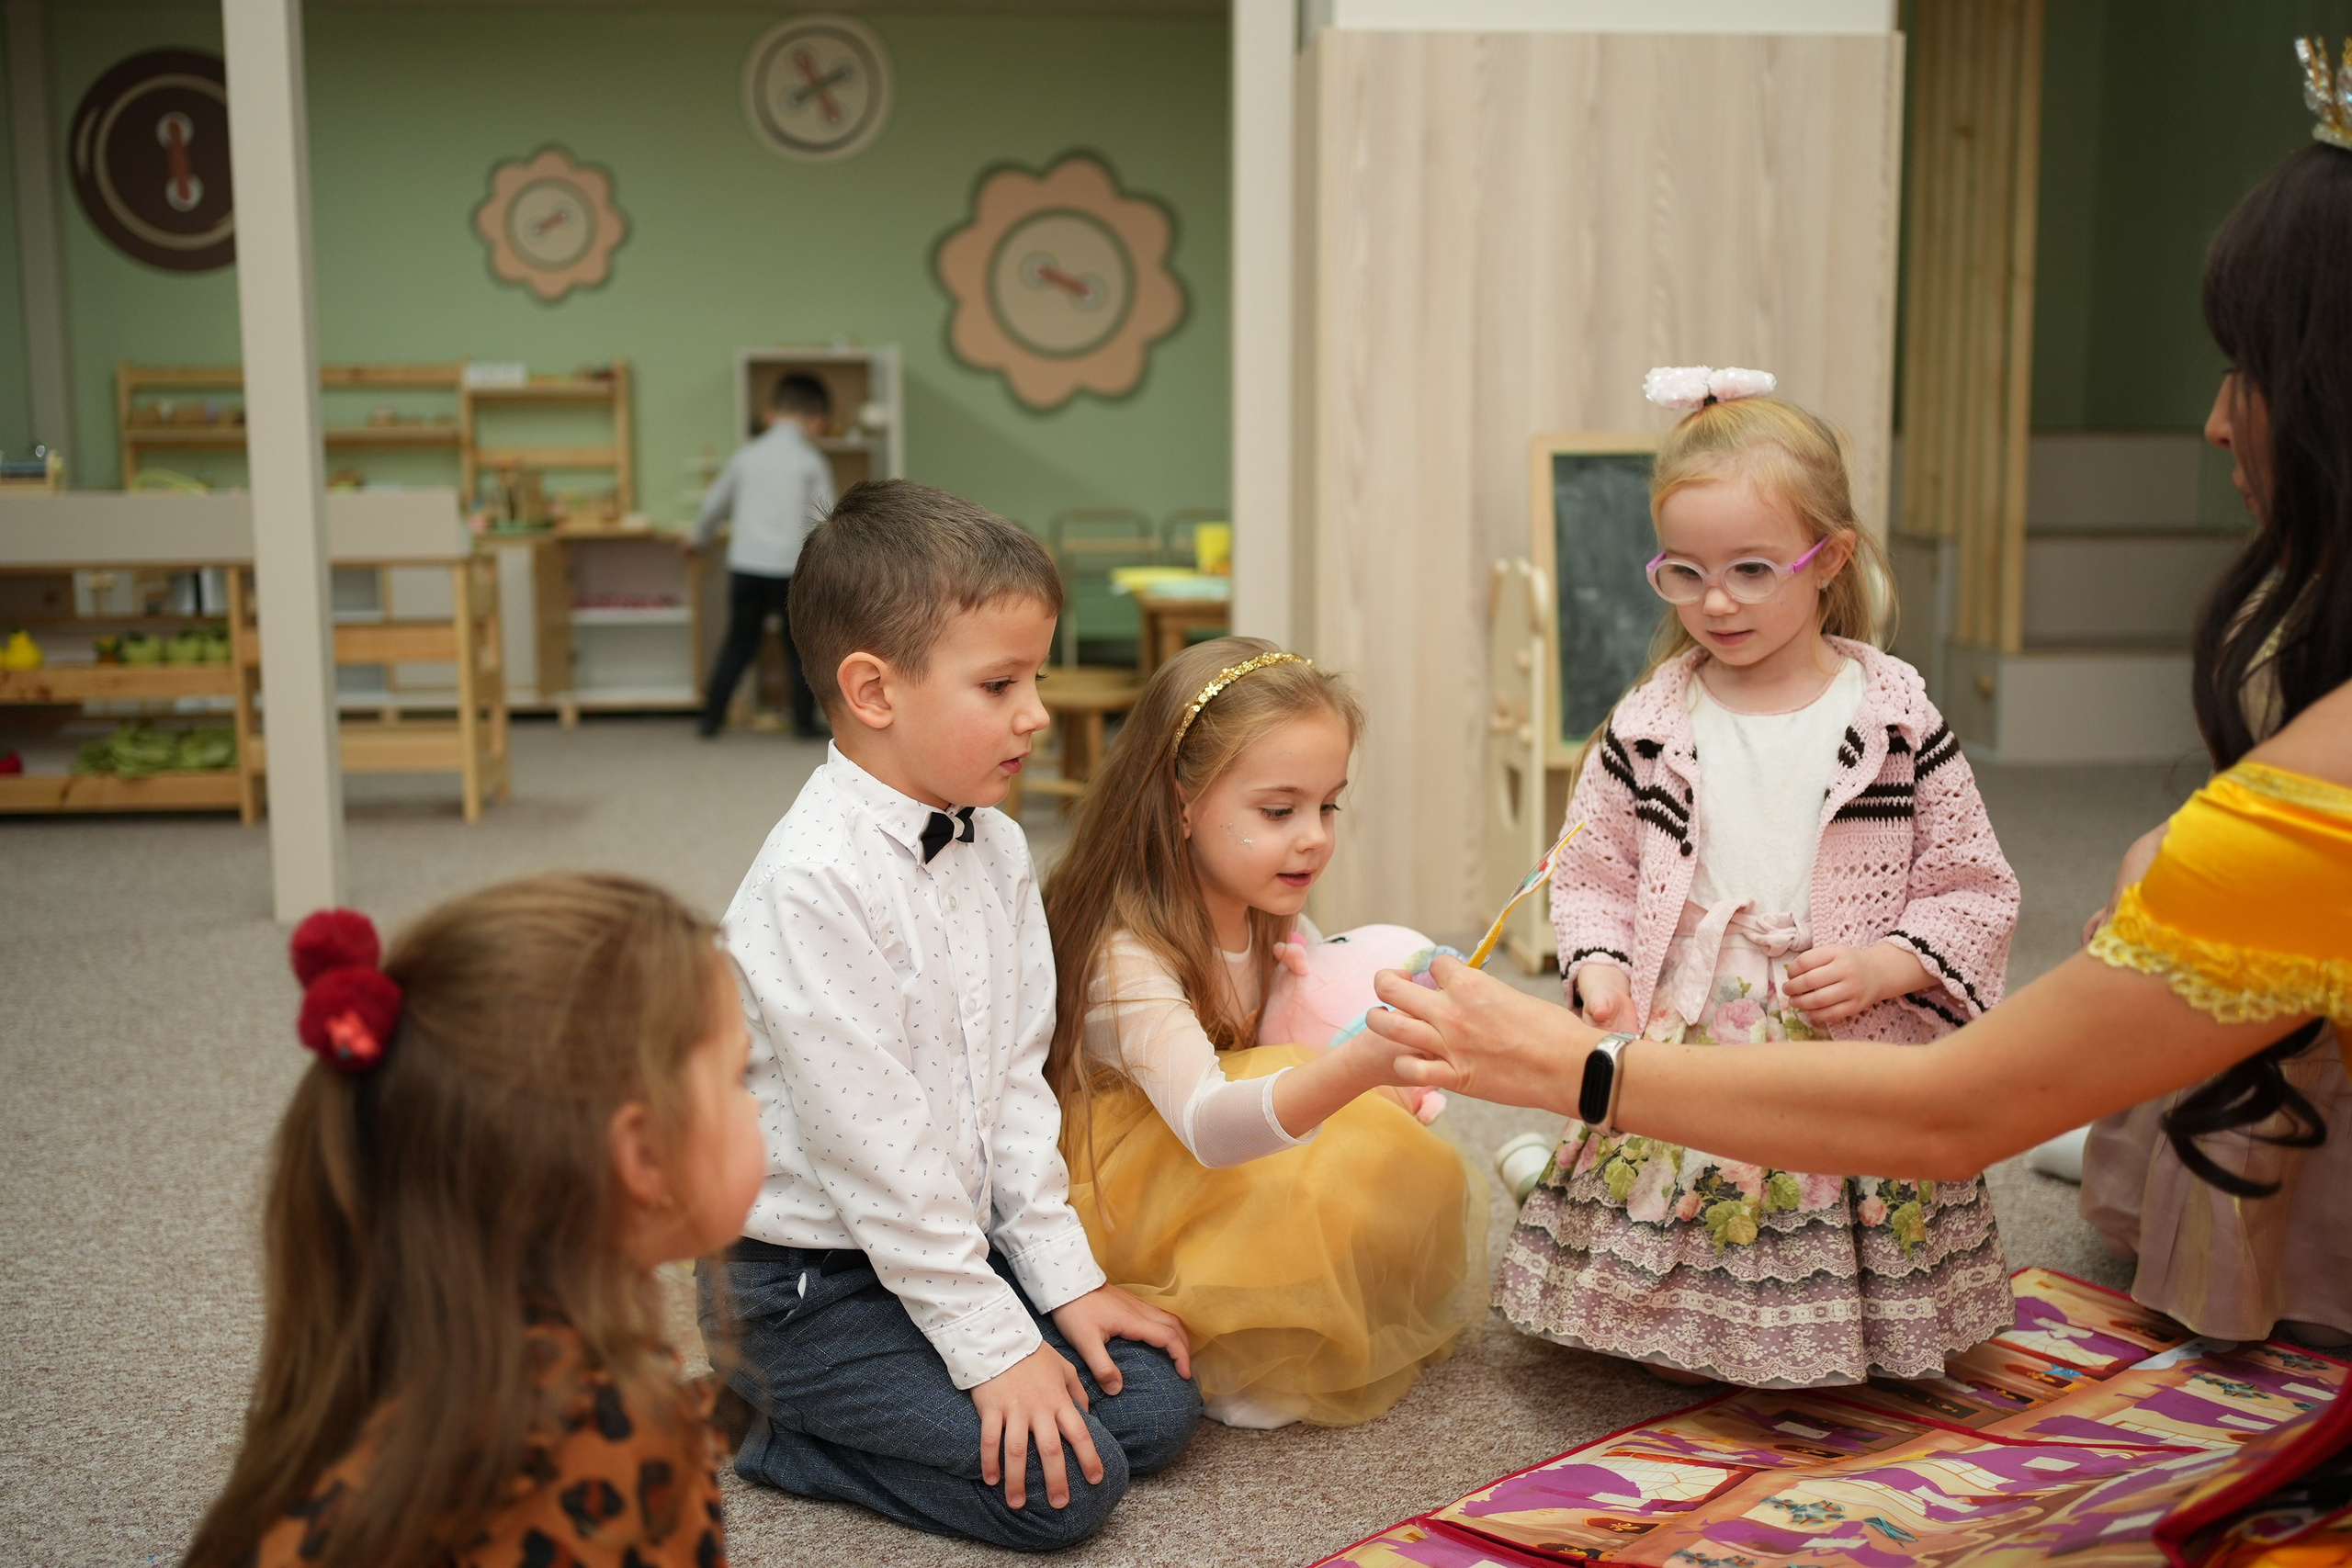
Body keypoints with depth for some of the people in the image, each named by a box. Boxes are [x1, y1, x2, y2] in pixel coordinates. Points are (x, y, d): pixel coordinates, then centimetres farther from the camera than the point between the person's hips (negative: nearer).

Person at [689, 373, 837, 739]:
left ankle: (711, 718, 14)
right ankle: (805, 722, 9)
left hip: (745, 565, 4)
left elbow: (714, 505, 22)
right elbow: (825, 521, -3)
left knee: (738, 643, 15)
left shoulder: (746, 457, 11)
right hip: (792, 568, -4)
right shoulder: (812, 462, -1)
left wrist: (698, 539, 40)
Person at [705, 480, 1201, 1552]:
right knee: (1063, 1484, -16)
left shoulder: (996, 849, 3)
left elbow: (1016, 1079, 7)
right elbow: (872, 1141, -24)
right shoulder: (814, 881, -24)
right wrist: (992, 1343, -20)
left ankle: (826, 1411, 13)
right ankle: (789, 1439, 5)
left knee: (1156, 1401, 1)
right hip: (809, 1282, -8)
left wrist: (1064, 1277, 3)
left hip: (954, 1241, 8)